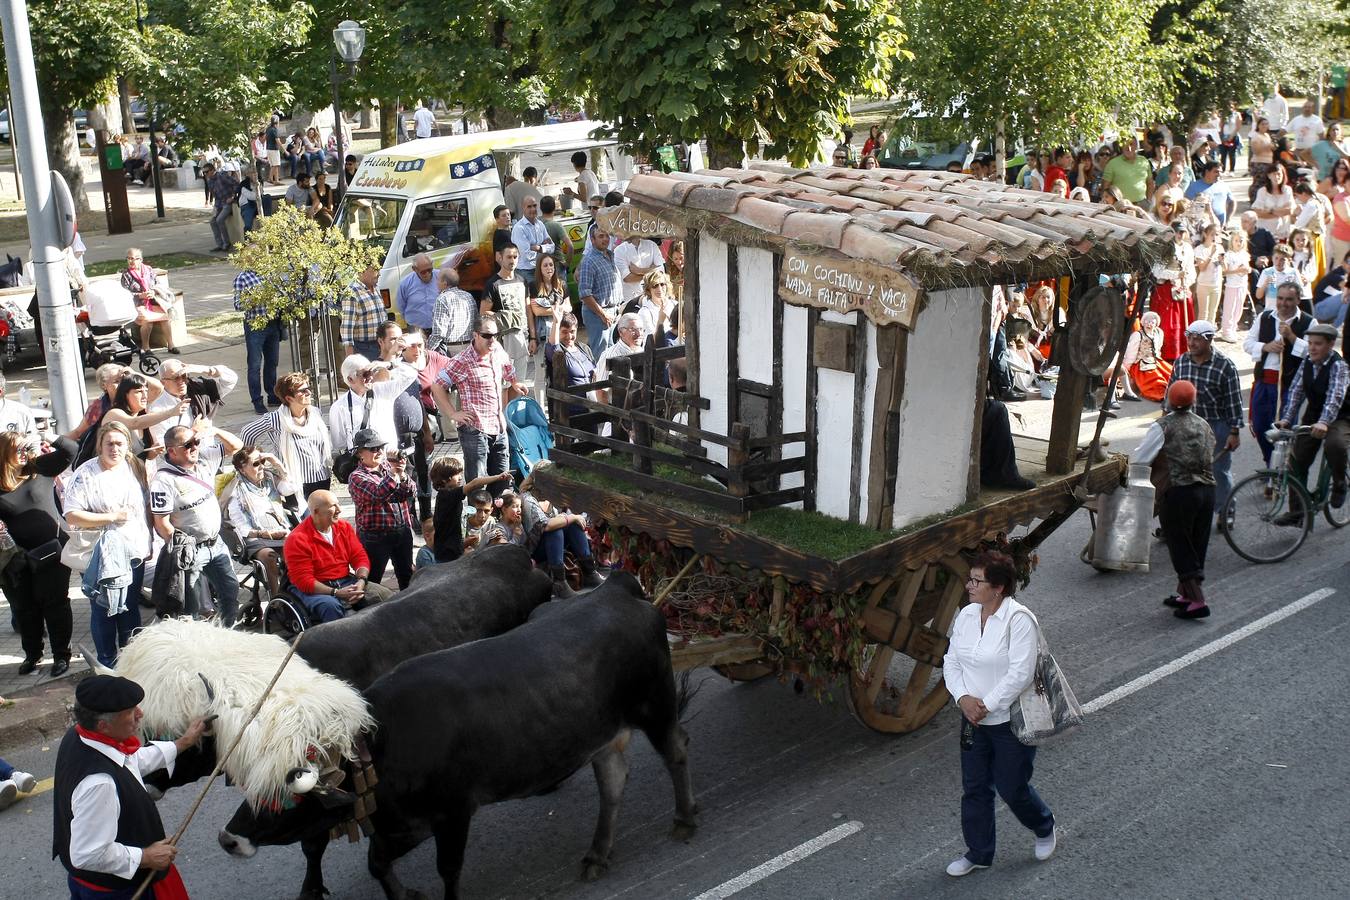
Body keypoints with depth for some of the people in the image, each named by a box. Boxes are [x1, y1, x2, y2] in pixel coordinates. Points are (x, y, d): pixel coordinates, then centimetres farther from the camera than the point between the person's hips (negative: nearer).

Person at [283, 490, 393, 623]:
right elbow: (303, 581, -17)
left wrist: (361, 581, -15)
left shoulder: (344, 527, 6)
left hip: (346, 582, 6)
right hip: (316, 589, -5)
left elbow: (360, 557, 6)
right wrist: (336, 593, -27)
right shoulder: (297, 539, -13)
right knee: (331, 606, -39)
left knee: (387, 596, -13)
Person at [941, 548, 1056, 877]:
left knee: (1012, 788, 7)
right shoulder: (966, 616, 1)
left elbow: (1020, 673, -24)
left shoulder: (1019, 619, -20)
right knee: (974, 788, 12)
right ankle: (978, 853, 28)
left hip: (1011, 720, -6)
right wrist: (964, 698, -12)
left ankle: (1045, 828, 38)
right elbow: (951, 662, 4)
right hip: (973, 719, 6)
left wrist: (987, 705, -21)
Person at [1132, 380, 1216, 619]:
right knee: (1197, 546, 16)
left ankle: (1197, 601, -1)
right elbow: (1209, 458, 17)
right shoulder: (1204, 425, 12)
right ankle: (1185, 593, 28)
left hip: (1179, 493, -6)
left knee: (1180, 548, 3)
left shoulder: (1163, 426, -6)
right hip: (1207, 490, 6)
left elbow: (1139, 460, -9)